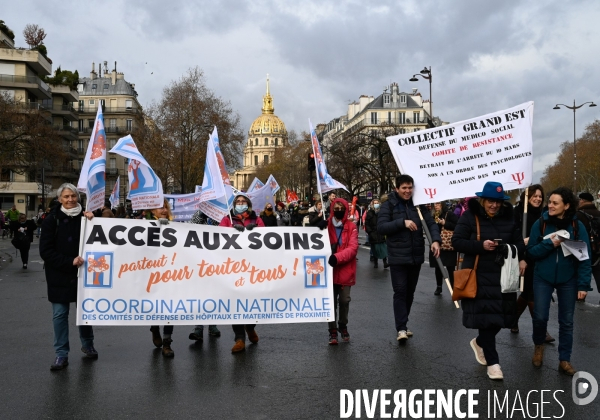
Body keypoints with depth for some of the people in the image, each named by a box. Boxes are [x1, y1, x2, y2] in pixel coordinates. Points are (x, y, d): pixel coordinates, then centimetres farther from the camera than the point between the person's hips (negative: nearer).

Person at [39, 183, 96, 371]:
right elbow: (45, 251, -9)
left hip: (83, 273, 2)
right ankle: (61, 354, 11)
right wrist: (70, 262, -19)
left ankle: (87, 345, 31)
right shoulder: (52, 220, -5)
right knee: (60, 314, 2)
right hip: (60, 275, -2)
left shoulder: (84, 217, 1)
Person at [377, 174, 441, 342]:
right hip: (398, 257, -4)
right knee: (400, 292, -8)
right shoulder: (388, 206, -4)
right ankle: (401, 328, -6)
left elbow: (431, 223, 1)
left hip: (416, 257, 4)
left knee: (410, 292, 13)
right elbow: (381, 227, -13)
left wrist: (436, 239, -17)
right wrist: (402, 222, -22)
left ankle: (403, 325, 25)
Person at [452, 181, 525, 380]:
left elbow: (518, 241, 16)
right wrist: (481, 246, -22)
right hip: (480, 275, -4)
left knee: (501, 314, 7)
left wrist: (521, 258, -5)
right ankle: (492, 362, 8)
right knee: (485, 315, -5)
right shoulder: (470, 216, -6)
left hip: (503, 274, 5)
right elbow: (456, 241, -8)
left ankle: (480, 342, 37)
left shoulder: (508, 217, 7)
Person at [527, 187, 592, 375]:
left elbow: (585, 256, -7)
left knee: (566, 321, 7)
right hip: (543, 278, 0)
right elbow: (531, 251, -4)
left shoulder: (577, 226, -7)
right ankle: (538, 346, 28)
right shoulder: (540, 223, -6)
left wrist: (583, 284, -12)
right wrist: (548, 244, -22)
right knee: (540, 317, -2)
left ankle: (564, 360, 20)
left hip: (568, 280, 0)